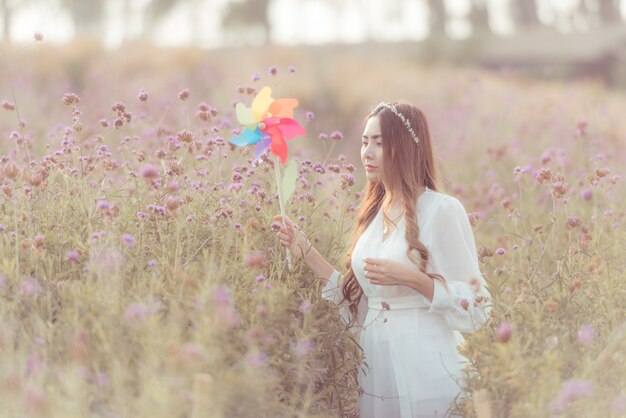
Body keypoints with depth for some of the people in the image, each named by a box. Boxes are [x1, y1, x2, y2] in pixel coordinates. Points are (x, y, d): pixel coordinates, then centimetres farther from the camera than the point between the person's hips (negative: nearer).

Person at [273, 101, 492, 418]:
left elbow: (477, 308, -12)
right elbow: (357, 303, 6)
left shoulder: (441, 210, -11)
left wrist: (411, 278, -23)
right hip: (373, 368, 6)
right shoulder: (373, 213, 8)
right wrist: (306, 252, 1)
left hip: (421, 371, -6)